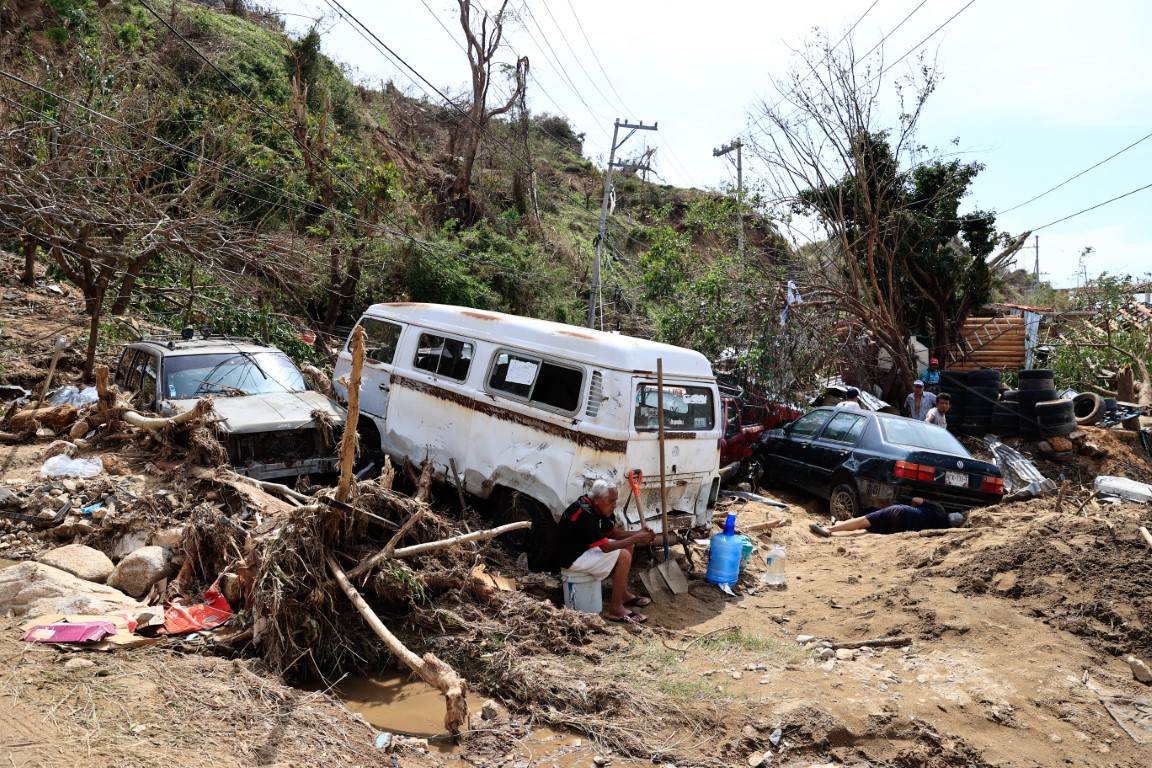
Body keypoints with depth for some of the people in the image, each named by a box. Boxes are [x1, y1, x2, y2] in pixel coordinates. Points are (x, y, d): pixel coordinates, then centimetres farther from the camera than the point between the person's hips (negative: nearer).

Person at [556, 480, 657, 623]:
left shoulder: (596, 509, 3)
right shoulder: (585, 513, -28)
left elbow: (614, 533, 11)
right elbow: (605, 547, -27)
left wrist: (639, 533, -6)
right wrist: (635, 539, -20)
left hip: (584, 549, 10)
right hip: (573, 558, -10)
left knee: (627, 545, 10)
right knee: (623, 556, -20)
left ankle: (623, 594, 17)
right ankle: (615, 609, -13)